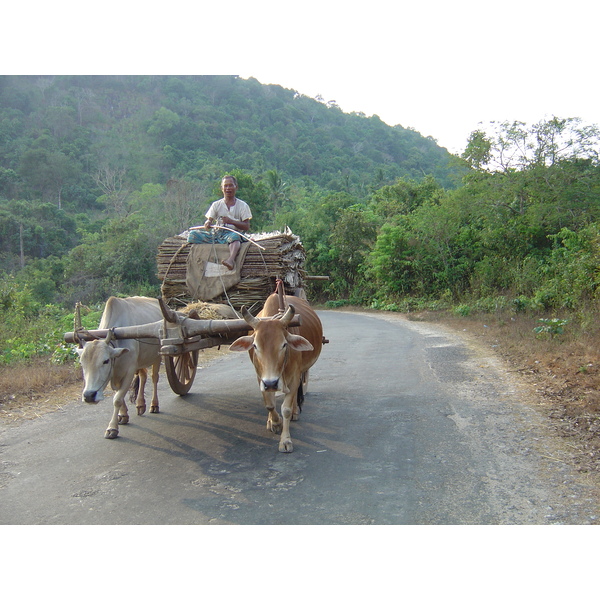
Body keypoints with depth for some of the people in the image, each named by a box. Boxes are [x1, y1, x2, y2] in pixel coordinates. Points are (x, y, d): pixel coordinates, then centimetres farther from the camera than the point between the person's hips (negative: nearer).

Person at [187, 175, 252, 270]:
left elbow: (246, 227, 1)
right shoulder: (216, 205, 16)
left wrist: (231, 221, -15)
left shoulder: (242, 205, 8)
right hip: (217, 234, 4)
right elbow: (209, 220, 7)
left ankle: (231, 259, -67)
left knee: (234, 236, -42)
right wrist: (207, 224, -19)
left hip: (233, 232, -4)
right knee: (192, 234, -18)